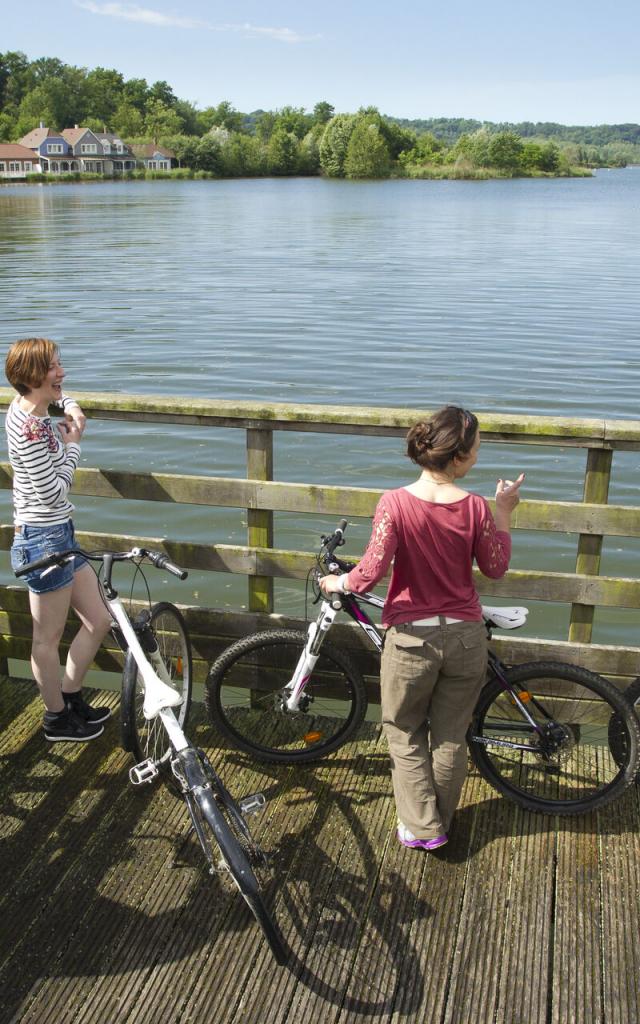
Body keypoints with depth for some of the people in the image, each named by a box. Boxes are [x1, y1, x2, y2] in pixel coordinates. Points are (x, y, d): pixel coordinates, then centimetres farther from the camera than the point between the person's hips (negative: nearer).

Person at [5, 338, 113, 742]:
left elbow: (59, 394, 31)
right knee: (49, 639, 8)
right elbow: (52, 492, -22)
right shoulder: (30, 426, -22)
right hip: (44, 539, -10)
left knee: (100, 621, 17)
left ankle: (71, 698, 34)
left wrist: (70, 406, 9)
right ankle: (58, 719, 26)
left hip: (59, 534, 10)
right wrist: (73, 444, -11)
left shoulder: (29, 408, 6)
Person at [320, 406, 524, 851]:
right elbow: (496, 567, 2)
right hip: (465, 638, 2)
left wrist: (338, 583, 0)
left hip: (412, 639, -2)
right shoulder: (475, 507, -12)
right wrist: (504, 512, 9)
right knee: (451, 738, 19)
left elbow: (371, 573, -19)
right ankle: (440, 822, 35)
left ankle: (421, 827, 23)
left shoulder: (395, 503, -17)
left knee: (406, 737, 19)